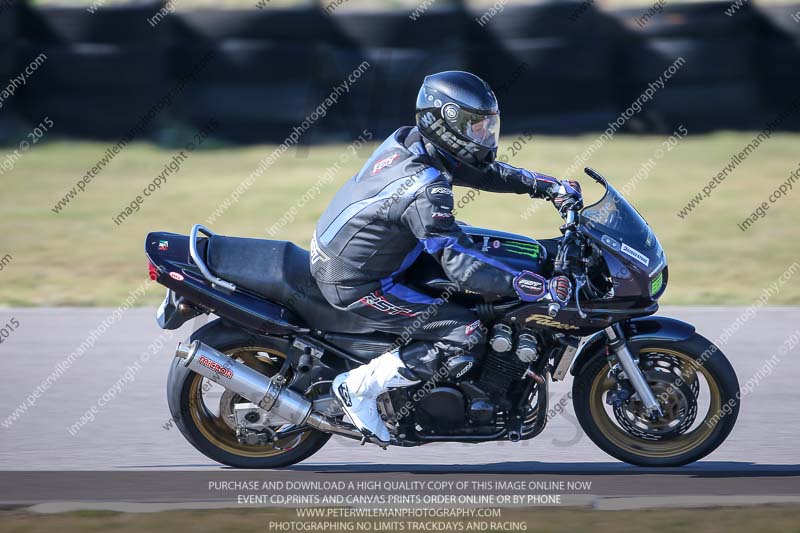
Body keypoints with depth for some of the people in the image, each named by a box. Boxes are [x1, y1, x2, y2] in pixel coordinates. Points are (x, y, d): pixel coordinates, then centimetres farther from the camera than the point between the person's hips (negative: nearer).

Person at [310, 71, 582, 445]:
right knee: (466, 338, -13)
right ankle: (359, 387, -4)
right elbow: (463, 267, -31)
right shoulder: (425, 191, -27)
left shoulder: (406, 141, 0)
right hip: (356, 284, -9)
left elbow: (481, 171, 14)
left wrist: (549, 186, 8)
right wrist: (541, 288, -33)